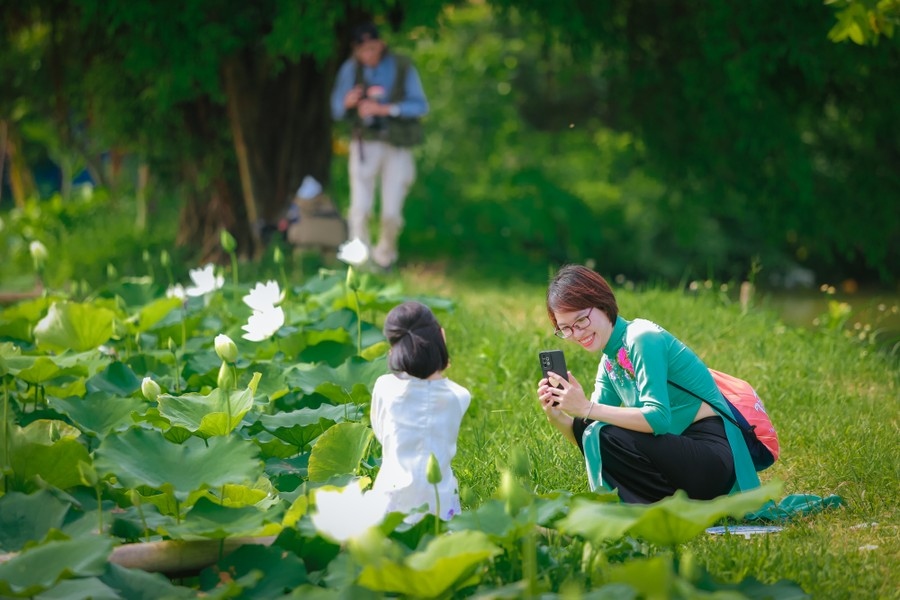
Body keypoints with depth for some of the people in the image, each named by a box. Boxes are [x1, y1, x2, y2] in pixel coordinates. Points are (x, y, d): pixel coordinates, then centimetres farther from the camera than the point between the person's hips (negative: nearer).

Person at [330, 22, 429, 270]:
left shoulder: (402, 67, -5)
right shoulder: (351, 68, -1)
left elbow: (420, 106, -9)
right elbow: (337, 110, 3)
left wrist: (384, 109, -22)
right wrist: (347, 103, -22)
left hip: (397, 147, 0)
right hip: (365, 143, 0)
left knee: (392, 214, 1)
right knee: (360, 208, -12)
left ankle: (384, 257, 26)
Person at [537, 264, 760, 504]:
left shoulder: (643, 339, -13)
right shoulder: (609, 363, 13)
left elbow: (658, 419, -24)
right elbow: (584, 435, 10)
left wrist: (587, 408, -25)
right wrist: (557, 417, -10)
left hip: (711, 454, -10)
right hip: (679, 451, 10)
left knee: (605, 437, -24)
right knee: (585, 428, 7)